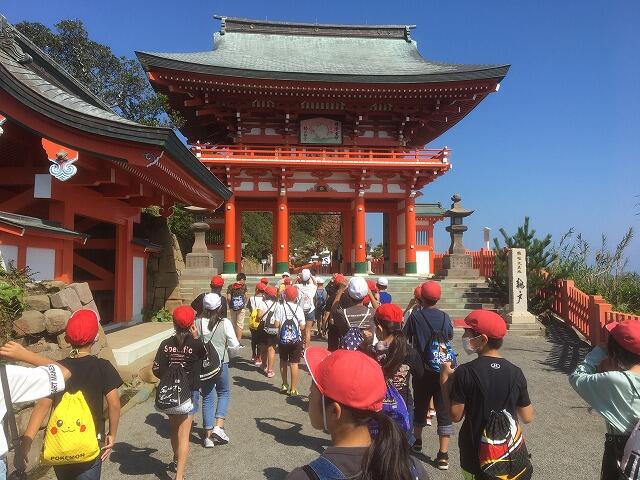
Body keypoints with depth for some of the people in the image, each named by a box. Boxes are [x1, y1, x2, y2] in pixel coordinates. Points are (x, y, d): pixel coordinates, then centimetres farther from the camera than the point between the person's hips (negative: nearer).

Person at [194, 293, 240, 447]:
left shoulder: (198, 323, -5)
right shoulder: (225, 323, -10)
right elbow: (234, 346, -7)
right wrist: (229, 353, 14)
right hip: (221, 364, -2)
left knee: (207, 397, 13)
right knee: (224, 393, 19)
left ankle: (208, 435, 16)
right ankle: (219, 426, 3)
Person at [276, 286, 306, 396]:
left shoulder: (280, 307, -9)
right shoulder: (299, 308, -7)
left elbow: (277, 324, -11)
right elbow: (302, 327, -6)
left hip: (283, 339, 1)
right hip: (296, 340, -1)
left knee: (283, 362, 19)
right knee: (294, 363, 4)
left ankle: (284, 385, 29)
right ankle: (293, 389, 7)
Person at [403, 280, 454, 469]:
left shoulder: (414, 316, -8)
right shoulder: (444, 317, -6)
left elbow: (406, 340, 0)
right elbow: (450, 338, 9)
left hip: (421, 369, 1)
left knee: (420, 406, 20)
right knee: (443, 411, 3)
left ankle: (417, 440, 37)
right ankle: (443, 455, 0)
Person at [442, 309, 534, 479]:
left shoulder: (465, 372, -20)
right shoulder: (515, 372, -9)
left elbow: (455, 416, -14)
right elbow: (527, 418, -2)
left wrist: (445, 380, -7)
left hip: (476, 456, -3)